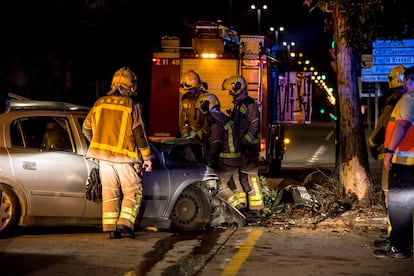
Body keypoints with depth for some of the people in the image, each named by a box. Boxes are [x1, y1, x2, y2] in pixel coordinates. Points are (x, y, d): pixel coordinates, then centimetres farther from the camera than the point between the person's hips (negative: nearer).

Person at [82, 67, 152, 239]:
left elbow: (86, 129, 15)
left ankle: (111, 228, 7)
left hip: (103, 156, 4)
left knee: (109, 192, 10)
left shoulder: (100, 103, 9)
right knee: (133, 192, 6)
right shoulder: (131, 105, -5)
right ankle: (125, 225, -5)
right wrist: (147, 157, 1)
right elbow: (139, 133, -6)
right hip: (125, 156, -4)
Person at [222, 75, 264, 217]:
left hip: (249, 147, -10)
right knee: (236, 176, 11)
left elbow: (254, 126, -18)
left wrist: (244, 142, -20)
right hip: (239, 147, 10)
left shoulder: (249, 103, -12)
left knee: (249, 177, -8)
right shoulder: (238, 104, 17)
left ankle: (255, 208, -3)